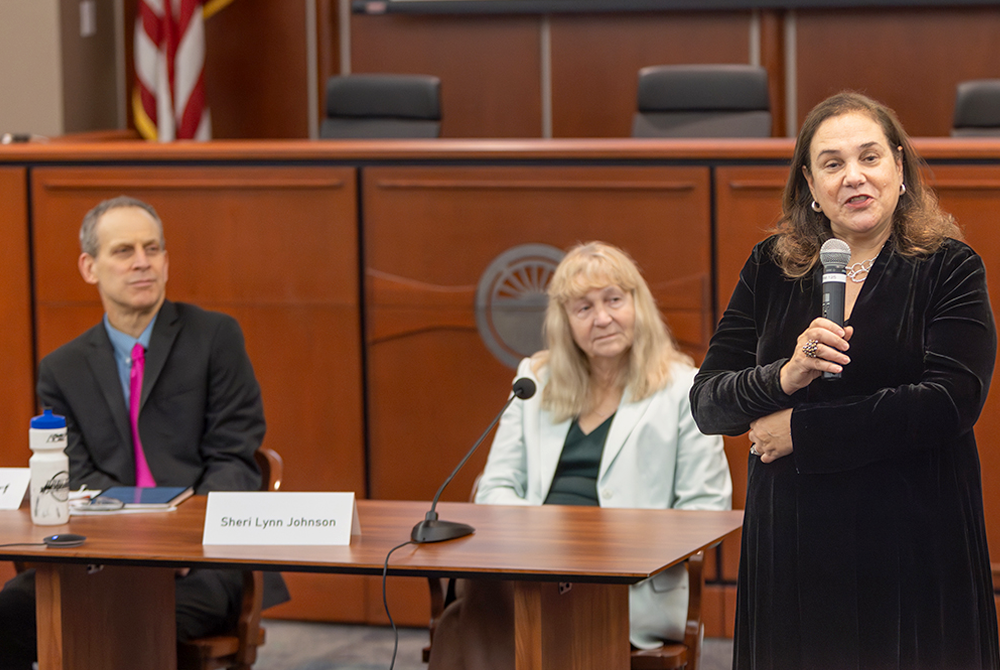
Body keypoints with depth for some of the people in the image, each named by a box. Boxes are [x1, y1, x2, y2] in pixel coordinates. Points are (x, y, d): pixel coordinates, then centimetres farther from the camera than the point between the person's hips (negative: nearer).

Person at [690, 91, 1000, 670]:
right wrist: (784, 378, -19)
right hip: (792, 548, 3)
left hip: (912, 552, -3)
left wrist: (800, 430, -12)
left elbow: (951, 404, -15)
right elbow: (706, 404, 2)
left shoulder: (950, 268, -2)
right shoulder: (771, 269, 7)